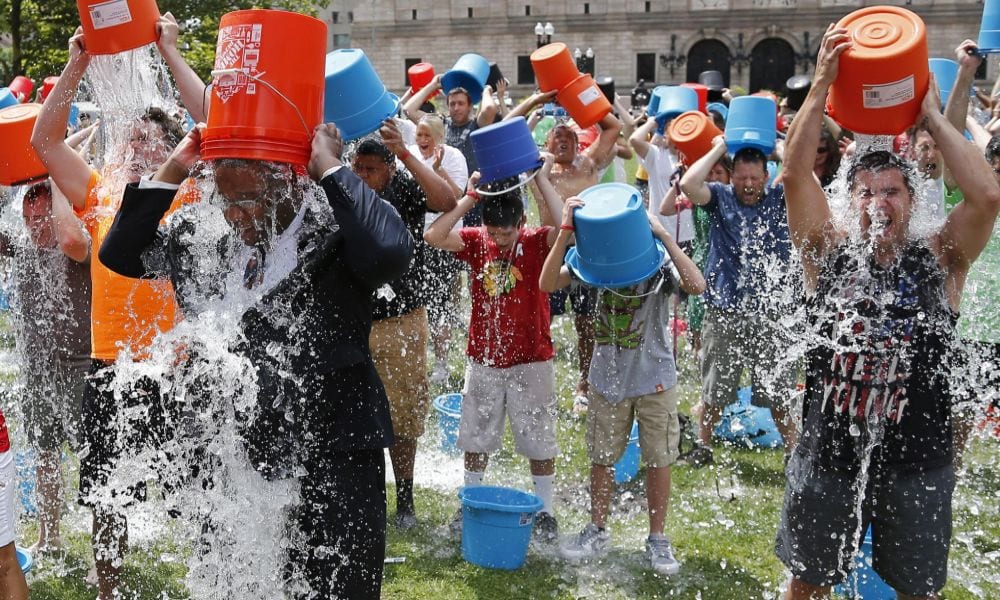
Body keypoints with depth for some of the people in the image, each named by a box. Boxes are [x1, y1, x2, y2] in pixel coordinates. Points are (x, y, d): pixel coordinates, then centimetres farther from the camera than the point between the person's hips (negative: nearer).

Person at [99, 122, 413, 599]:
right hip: (231, 461, 6)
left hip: (333, 463, -5)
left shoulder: (335, 233, -12)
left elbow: (391, 253, -32)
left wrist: (329, 168, -22)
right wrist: (171, 172, 1)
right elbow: (119, 253, 12)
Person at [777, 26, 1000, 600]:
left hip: (918, 462, -1)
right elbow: (795, 174, -15)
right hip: (829, 455, 1)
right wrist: (822, 85, -19)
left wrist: (932, 116, -15)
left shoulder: (939, 261, -5)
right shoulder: (831, 252, -3)